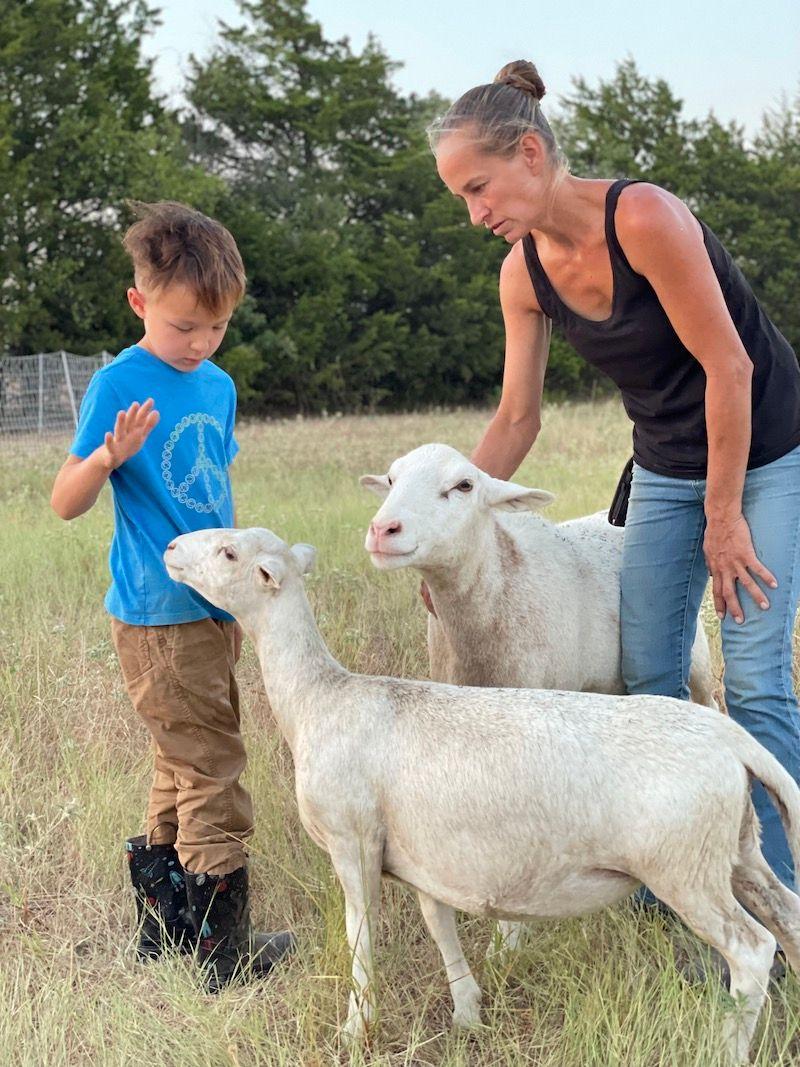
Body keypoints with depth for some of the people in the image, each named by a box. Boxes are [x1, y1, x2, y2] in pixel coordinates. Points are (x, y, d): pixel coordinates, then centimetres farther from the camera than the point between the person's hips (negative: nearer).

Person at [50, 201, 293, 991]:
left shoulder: (218, 386, 9)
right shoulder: (120, 386, -12)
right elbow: (65, 504, -13)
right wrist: (108, 456, -32)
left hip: (211, 609, 8)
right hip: (159, 617, -8)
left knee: (183, 765, 15)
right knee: (212, 770, -7)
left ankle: (161, 926, 26)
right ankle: (223, 950, 1)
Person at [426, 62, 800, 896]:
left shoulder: (643, 217, -27)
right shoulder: (524, 272, -5)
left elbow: (729, 367, -24)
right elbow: (514, 421, 3)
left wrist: (722, 516, -18)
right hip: (666, 468, 7)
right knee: (648, 679, 3)